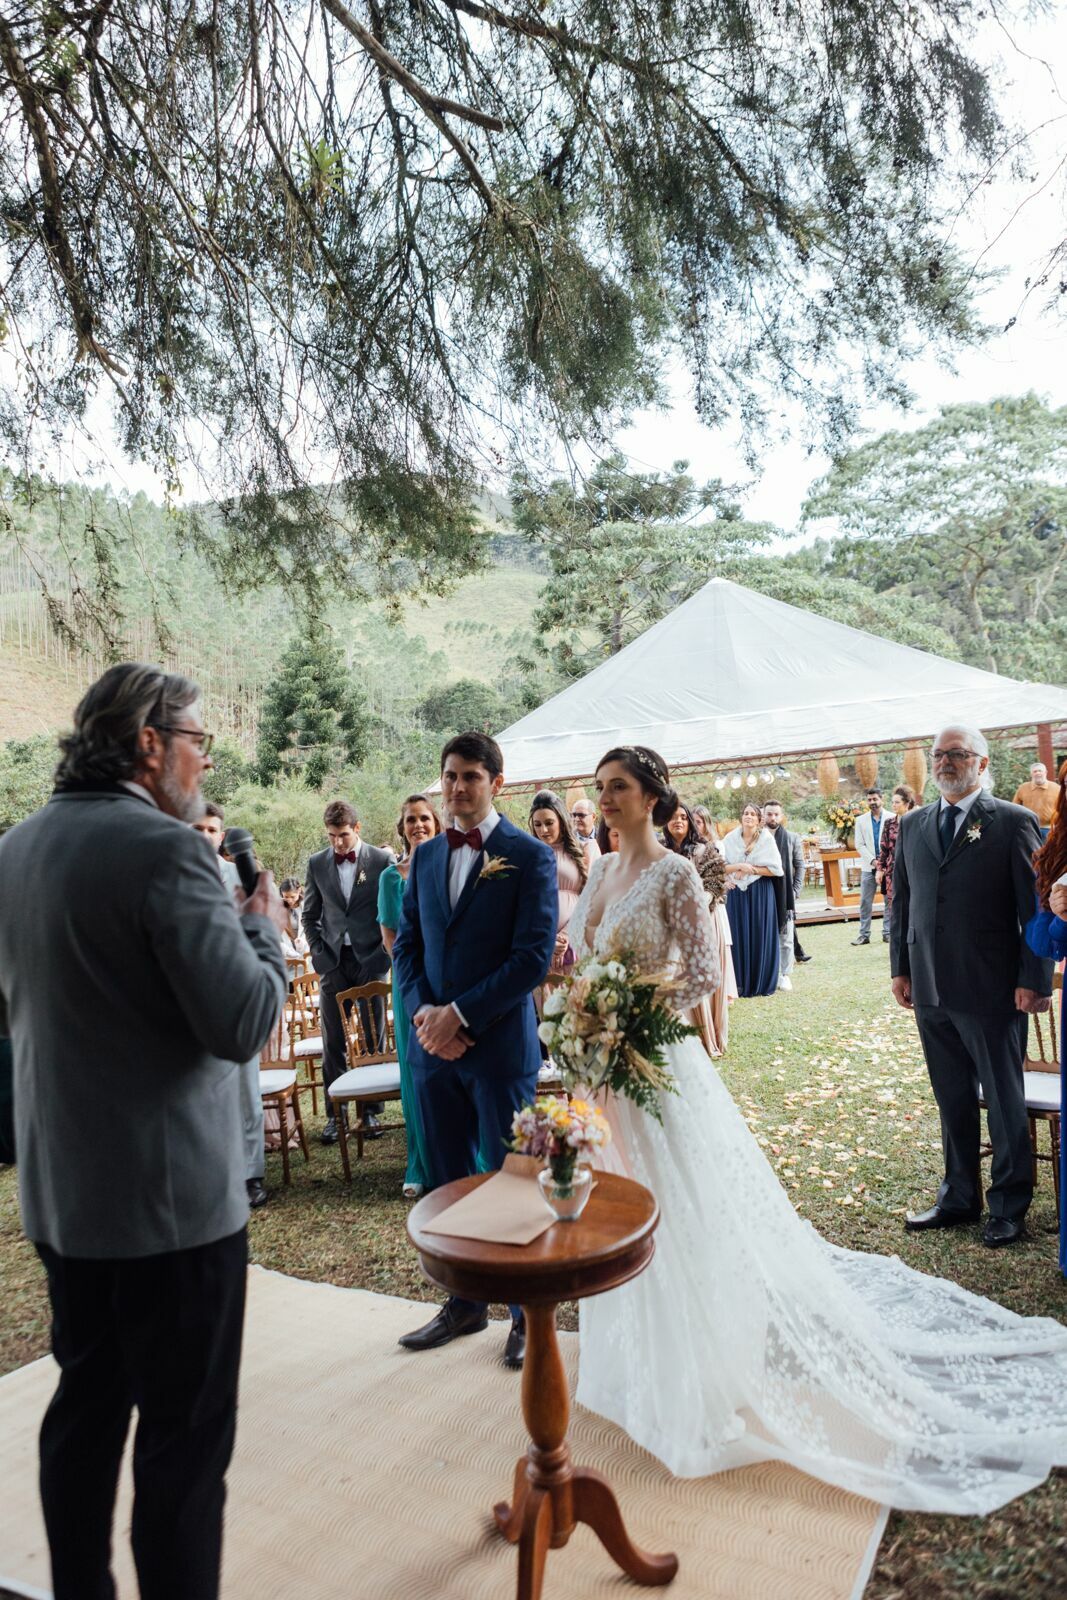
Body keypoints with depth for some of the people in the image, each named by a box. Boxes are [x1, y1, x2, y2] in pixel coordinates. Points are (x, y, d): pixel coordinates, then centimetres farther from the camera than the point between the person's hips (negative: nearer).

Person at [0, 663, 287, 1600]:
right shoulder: (164, 848, -21)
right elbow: (243, 1022, -23)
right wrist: (265, 928, -7)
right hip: (172, 1196, -8)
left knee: (86, 1406, 23)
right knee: (186, 1436, 7)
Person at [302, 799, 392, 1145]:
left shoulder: (382, 860, -1)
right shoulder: (317, 864, 6)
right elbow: (310, 915, 12)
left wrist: (384, 954, -6)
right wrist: (319, 955, 2)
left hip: (371, 959, -2)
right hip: (333, 961, 2)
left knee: (373, 1038, 6)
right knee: (333, 1044, 4)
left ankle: (371, 1110, 16)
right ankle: (335, 1114, 13)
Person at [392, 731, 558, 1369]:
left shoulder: (531, 856, -8)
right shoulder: (425, 856, 10)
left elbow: (534, 956, -14)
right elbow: (407, 943, 11)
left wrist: (461, 1014, -16)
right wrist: (423, 1011, -5)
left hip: (500, 1044, -5)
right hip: (434, 1046, 5)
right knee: (449, 1180, 16)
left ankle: (530, 1312, 27)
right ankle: (465, 1304, 34)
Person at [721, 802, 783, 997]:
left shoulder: (767, 839, -3)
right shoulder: (730, 838, 1)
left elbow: (775, 869, -6)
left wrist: (751, 869, -12)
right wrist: (739, 866, -14)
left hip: (761, 893, -1)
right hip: (737, 893, 1)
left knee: (761, 937, 3)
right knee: (739, 936, 4)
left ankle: (763, 982, 15)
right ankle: (740, 983, 13)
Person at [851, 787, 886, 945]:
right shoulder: (861, 820, 7)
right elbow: (859, 845, 2)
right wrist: (873, 860, -10)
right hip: (868, 866, 2)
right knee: (865, 901, 1)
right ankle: (864, 934, 4)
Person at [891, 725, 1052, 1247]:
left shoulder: (1014, 822, -6)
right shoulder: (912, 825, 9)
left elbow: (1035, 907, -7)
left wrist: (1033, 980, -10)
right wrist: (901, 968, 9)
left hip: (991, 990, -5)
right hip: (930, 990, 5)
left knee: (1004, 1103, 9)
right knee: (952, 1101, 16)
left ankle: (1008, 1206, 24)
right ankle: (960, 1197, 30)